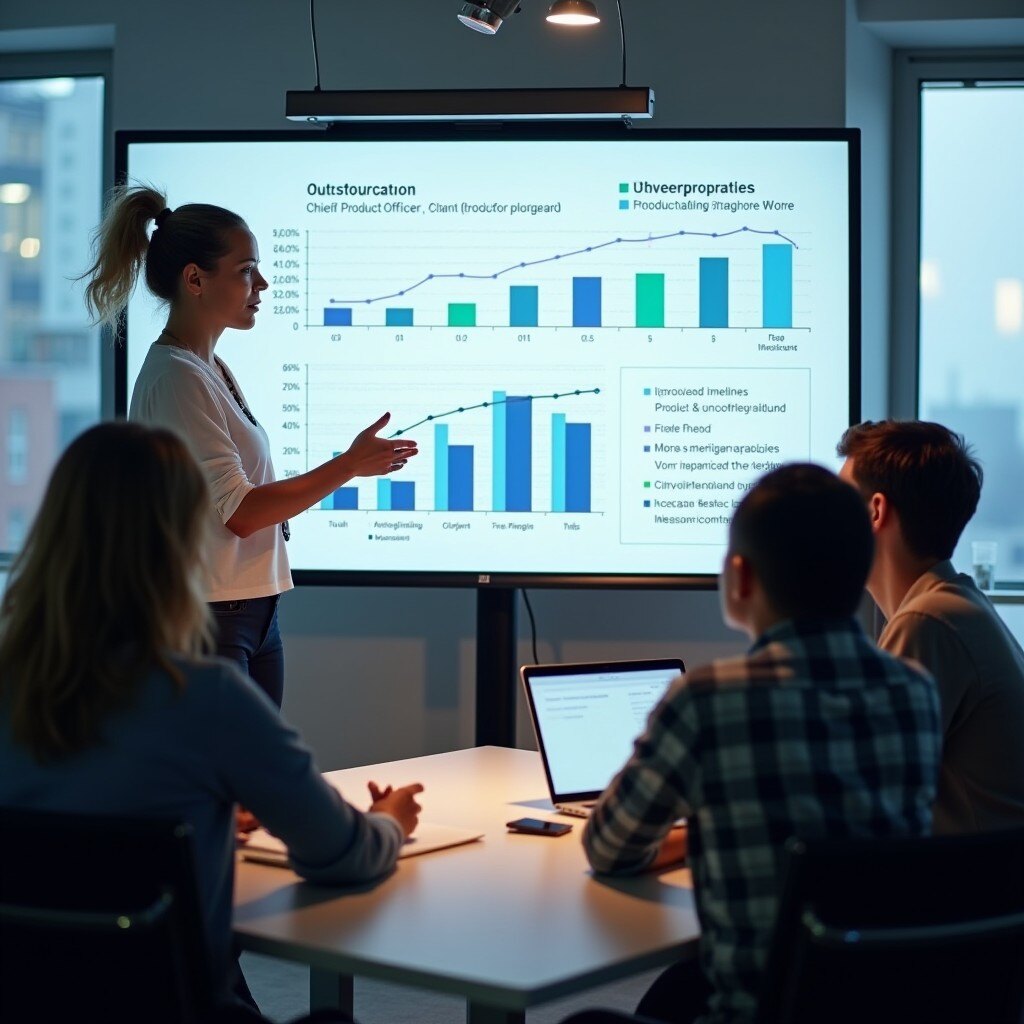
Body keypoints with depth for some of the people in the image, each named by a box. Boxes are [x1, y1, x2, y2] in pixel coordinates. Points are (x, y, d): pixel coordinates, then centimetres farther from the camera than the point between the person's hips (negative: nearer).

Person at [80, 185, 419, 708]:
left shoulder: (212, 369, 14)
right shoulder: (177, 379, -15)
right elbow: (238, 511, -18)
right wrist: (351, 465, -14)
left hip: (254, 614, 9)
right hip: (205, 619, -9)